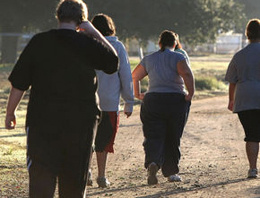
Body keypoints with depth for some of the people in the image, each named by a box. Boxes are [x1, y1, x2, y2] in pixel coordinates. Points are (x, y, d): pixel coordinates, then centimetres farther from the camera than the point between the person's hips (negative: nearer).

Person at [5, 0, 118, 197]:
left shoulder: (39, 42, -2)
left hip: (42, 120, -1)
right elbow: (113, 62, 15)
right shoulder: (88, 43, -3)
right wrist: (95, 33, 12)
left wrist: (10, 112, 11)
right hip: (81, 122, 1)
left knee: (40, 180, -3)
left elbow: (18, 84, -1)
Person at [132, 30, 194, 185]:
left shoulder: (149, 59, 12)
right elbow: (187, 74, -18)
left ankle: (153, 162, -31)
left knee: (153, 137, -3)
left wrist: (137, 94, 26)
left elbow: (135, 76, 15)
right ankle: (171, 172, 15)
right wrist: (191, 94, -14)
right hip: (176, 101, -2)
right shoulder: (177, 58, -1)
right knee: (173, 138, 10)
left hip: (152, 101, 2)